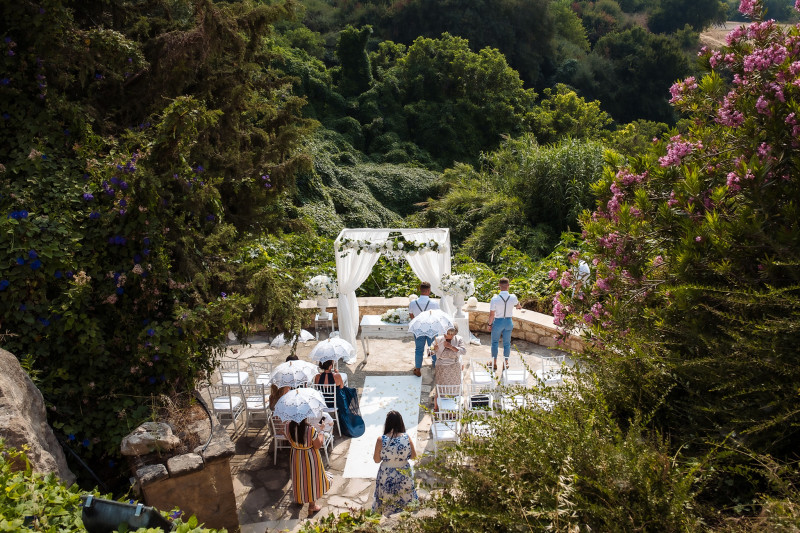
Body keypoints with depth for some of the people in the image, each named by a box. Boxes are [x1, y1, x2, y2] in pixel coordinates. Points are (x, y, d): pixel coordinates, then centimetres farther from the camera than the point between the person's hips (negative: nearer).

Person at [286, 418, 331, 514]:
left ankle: (299, 499, 51)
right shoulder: (311, 430, -32)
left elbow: (290, 440, 0)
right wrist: (321, 436, -3)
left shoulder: (289, 428, -19)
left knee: (298, 477, 27)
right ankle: (312, 506, 32)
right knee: (312, 479, 17)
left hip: (296, 457, 4)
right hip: (310, 457, -4)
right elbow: (318, 446, -19)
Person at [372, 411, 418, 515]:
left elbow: (377, 460, -7)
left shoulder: (381, 440, -18)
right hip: (404, 476, 1)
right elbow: (414, 456, -2)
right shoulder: (407, 437, -14)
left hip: (386, 478, -1)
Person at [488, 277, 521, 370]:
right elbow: (517, 304, 13)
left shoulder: (495, 299, -22)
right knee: (507, 343, 17)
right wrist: (519, 306, 38)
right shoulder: (513, 297, -13)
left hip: (498, 322, -2)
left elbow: (491, 314, -16)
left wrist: (490, 324, 1)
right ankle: (506, 362, 29)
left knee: (495, 342, 17)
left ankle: (494, 362, 24)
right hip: (508, 322, 2)